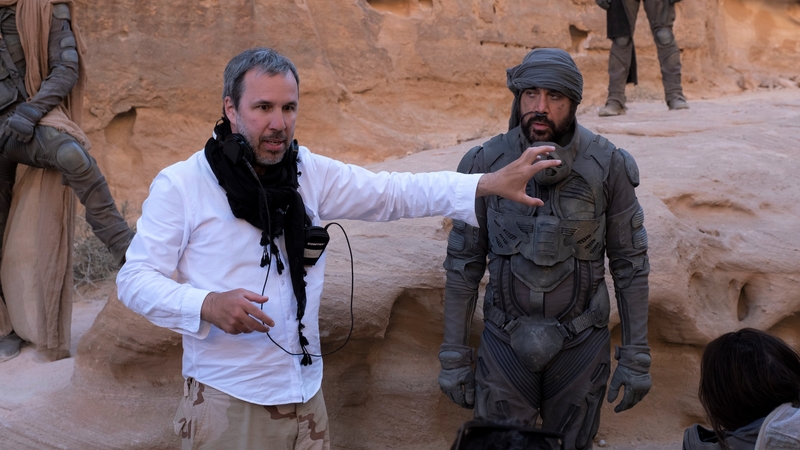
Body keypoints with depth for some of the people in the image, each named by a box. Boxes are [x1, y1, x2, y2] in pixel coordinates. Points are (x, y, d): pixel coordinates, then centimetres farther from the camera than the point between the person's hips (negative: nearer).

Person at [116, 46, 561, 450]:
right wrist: (207, 306, -27)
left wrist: (491, 184, -12)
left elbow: (394, 193, -1)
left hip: (304, 392, 4)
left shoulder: (311, 173, 2)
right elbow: (136, 279, -9)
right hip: (225, 399, -4)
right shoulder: (180, 185, -10)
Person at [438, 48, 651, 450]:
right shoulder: (485, 163, -9)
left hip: (580, 342, 0)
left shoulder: (608, 167, -11)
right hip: (506, 341, 0)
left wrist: (636, 357, -3)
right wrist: (453, 356, -1)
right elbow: (463, 263, -1)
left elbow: (630, 265, -3)